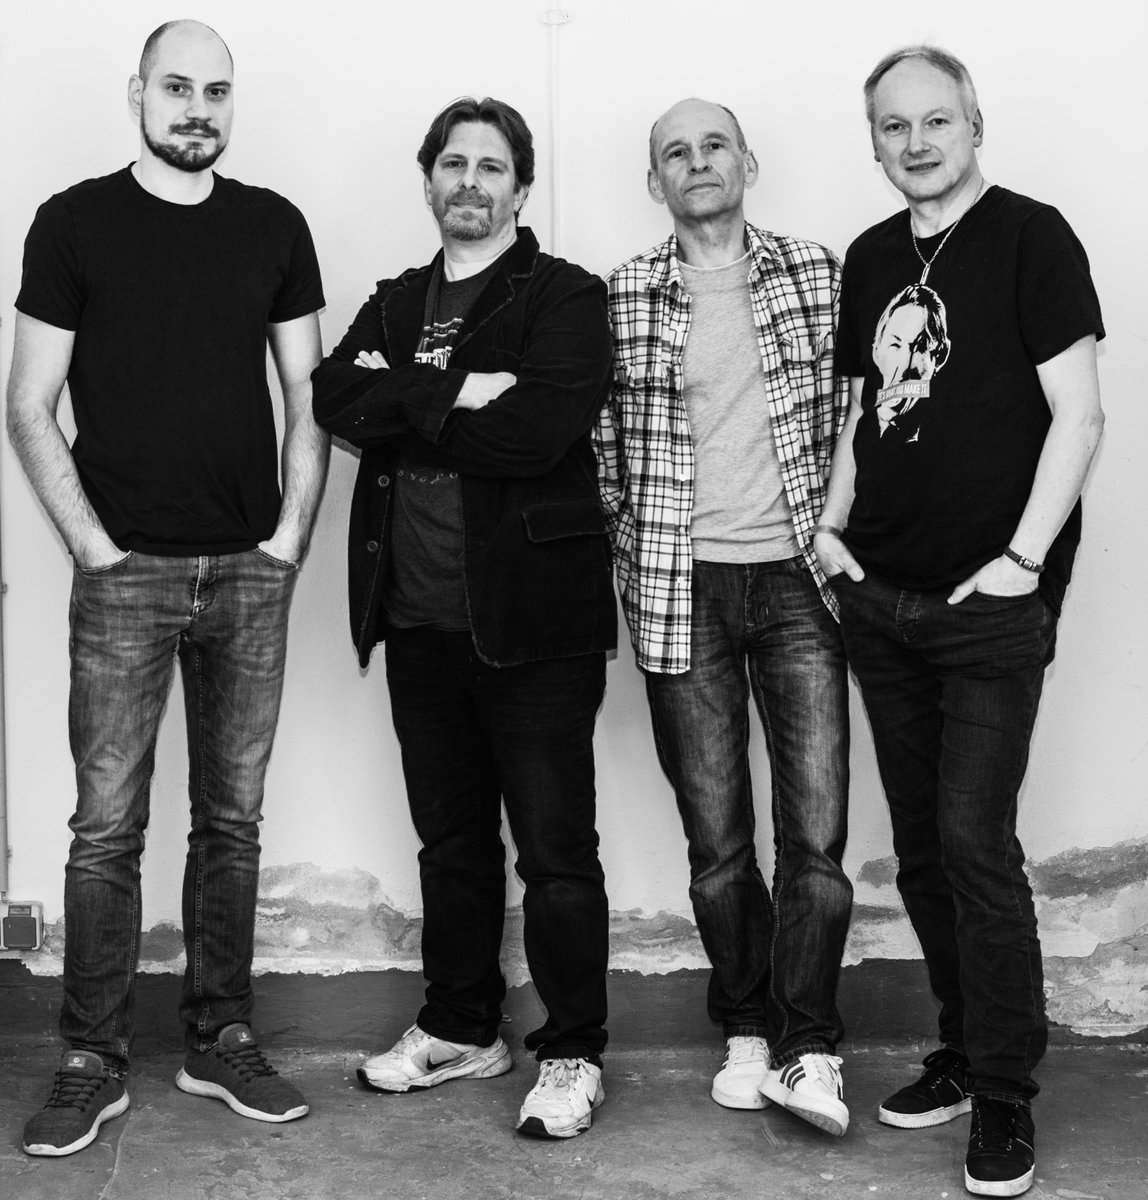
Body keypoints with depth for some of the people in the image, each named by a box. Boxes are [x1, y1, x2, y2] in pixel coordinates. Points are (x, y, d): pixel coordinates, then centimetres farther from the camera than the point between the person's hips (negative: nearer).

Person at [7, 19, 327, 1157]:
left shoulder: (273, 226, 9)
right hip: (127, 573, -2)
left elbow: (308, 396, 11)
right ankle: (92, 1062, 12)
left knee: (232, 819, 8)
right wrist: (92, 543, -8)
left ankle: (220, 1040, 21)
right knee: (107, 827, 0)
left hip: (250, 572, 3)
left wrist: (293, 530, 0)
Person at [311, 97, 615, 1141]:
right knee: (451, 836, 17)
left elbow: (540, 430, -20)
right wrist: (454, 393, -17)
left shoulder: (565, 298, -3)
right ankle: (461, 1027, 33)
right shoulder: (396, 304, 15)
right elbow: (335, 401, -4)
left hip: (530, 614, -6)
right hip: (419, 615, 6)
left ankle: (573, 1053, 16)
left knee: (555, 847, 2)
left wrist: (405, 401, -10)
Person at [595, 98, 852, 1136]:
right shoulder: (622, 297, 5)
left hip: (796, 579, 0)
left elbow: (854, 413, 10)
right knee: (716, 840, 7)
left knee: (816, 829, -7)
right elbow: (601, 438, 11)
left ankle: (807, 1051, 1)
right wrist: (630, 549, 5)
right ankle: (749, 1032, 21)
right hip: (680, 589, 1)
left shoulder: (818, 275, 6)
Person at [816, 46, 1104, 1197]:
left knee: (975, 843, -7)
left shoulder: (1030, 237, -4)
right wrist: (833, 522, 7)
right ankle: (963, 1052, 27)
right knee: (919, 846, 11)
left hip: (989, 604, -6)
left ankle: (1005, 1098, 7)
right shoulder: (870, 257, 13)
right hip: (882, 598, 6)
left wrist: (1024, 557, -14)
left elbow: (1078, 412, -9)